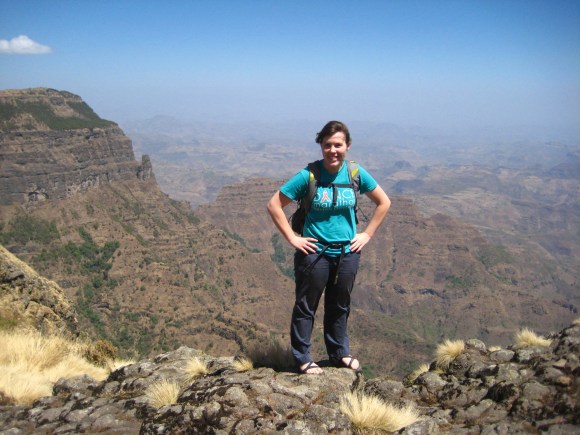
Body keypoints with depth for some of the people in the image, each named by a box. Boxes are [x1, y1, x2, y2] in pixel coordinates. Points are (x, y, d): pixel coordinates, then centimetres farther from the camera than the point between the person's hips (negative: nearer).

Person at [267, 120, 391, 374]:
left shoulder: (356, 173, -4)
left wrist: (367, 234, 3)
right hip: (314, 252, -3)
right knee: (306, 306, 9)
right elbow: (274, 205, -10)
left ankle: (340, 352, 37)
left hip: (347, 252, 3)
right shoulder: (308, 175, -14)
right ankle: (302, 357, 26)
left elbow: (384, 203, 9)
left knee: (340, 306, 19)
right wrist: (292, 238, -11)